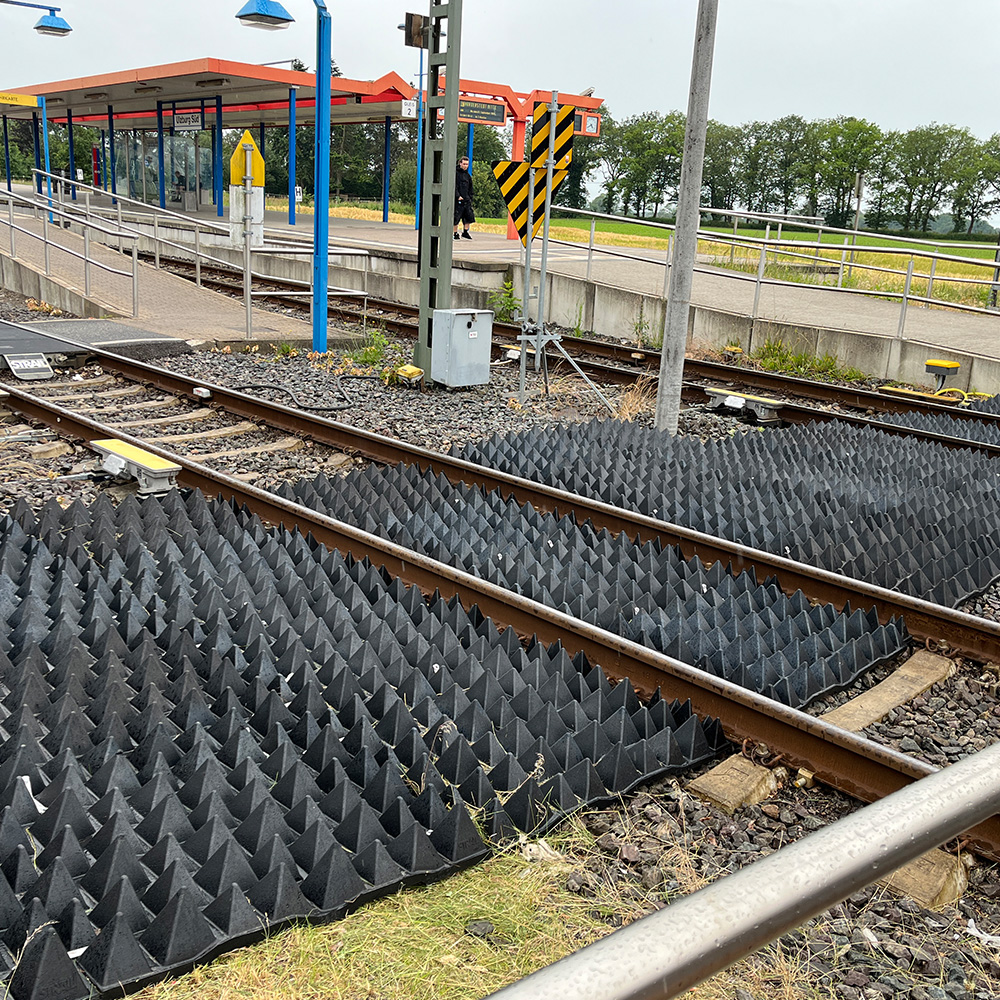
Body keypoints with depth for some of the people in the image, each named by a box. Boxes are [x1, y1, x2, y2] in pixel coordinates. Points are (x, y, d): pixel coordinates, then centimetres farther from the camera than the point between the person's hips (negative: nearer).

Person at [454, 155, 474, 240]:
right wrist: (458, 196, -18)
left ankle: (465, 232, 15)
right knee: (456, 217, -4)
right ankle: (455, 233, 7)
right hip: (458, 200, -6)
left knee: (469, 217, 2)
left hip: (466, 200, 6)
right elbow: (454, 186, -10)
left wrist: (470, 198, 13)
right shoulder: (456, 173, -3)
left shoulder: (468, 175, 18)